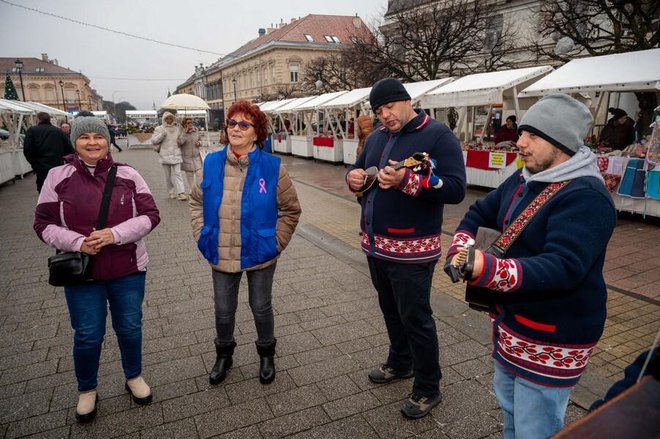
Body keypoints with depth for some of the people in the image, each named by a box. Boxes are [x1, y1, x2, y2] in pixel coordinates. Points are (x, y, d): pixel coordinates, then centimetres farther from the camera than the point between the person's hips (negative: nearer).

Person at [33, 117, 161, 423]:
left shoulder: (127, 174, -3)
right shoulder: (58, 176, -3)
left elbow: (150, 215, -5)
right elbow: (44, 224, -1)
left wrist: (115, 234, -19)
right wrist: (78, 242, -17)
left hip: (128, 269, 1)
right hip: (81, 271, 0)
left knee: (130, 327, 14)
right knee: (88, 335, 10)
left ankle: (134, 377, 39)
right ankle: (87, 390, 36)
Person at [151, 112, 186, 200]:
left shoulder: (177, 129, 13)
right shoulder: (159, 129, 4)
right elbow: (153, 140, -1)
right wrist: (161, 135, -14)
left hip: (176, 155, 1)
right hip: (165, 155, -1)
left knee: (177, 173, -9)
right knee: (168, 175, 7)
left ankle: (181, 193, -15)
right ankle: (172, 192, 20)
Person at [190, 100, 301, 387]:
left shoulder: (272, 167, -12)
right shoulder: (212, 163, -3)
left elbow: (290, 209, -3)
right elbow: (196, 201, 10)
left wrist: (276, 242, -7)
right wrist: (202, 234, 2)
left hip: (259, 255, -2)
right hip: (221, 256, 3)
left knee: (261, 308, 16)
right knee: (223, 311, 17)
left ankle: (267, 355, 42)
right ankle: (223, 355, 45)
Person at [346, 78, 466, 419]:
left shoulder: (438, 135, -12)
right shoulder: (376, 138, 11)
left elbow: (456, 189, -21)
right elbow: (359, 170, 21)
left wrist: (407, 181, -34)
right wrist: (353, 177, -4)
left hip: (411, 249, -7)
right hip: (375, 245, 8)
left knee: (415, 318, 4)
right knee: (390, 310, 22)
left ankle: (427, 390, 24)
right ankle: (400, 362, 45)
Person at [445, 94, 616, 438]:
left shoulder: (585, 196, -24)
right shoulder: (524, 180, 4)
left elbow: (561, 267, -35)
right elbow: (479, 213, 9)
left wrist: (488, 270, -49)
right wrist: (461, 246, -12)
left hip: (551, 340, -8)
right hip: (510, 321, 9)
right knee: (509, 403, 28)